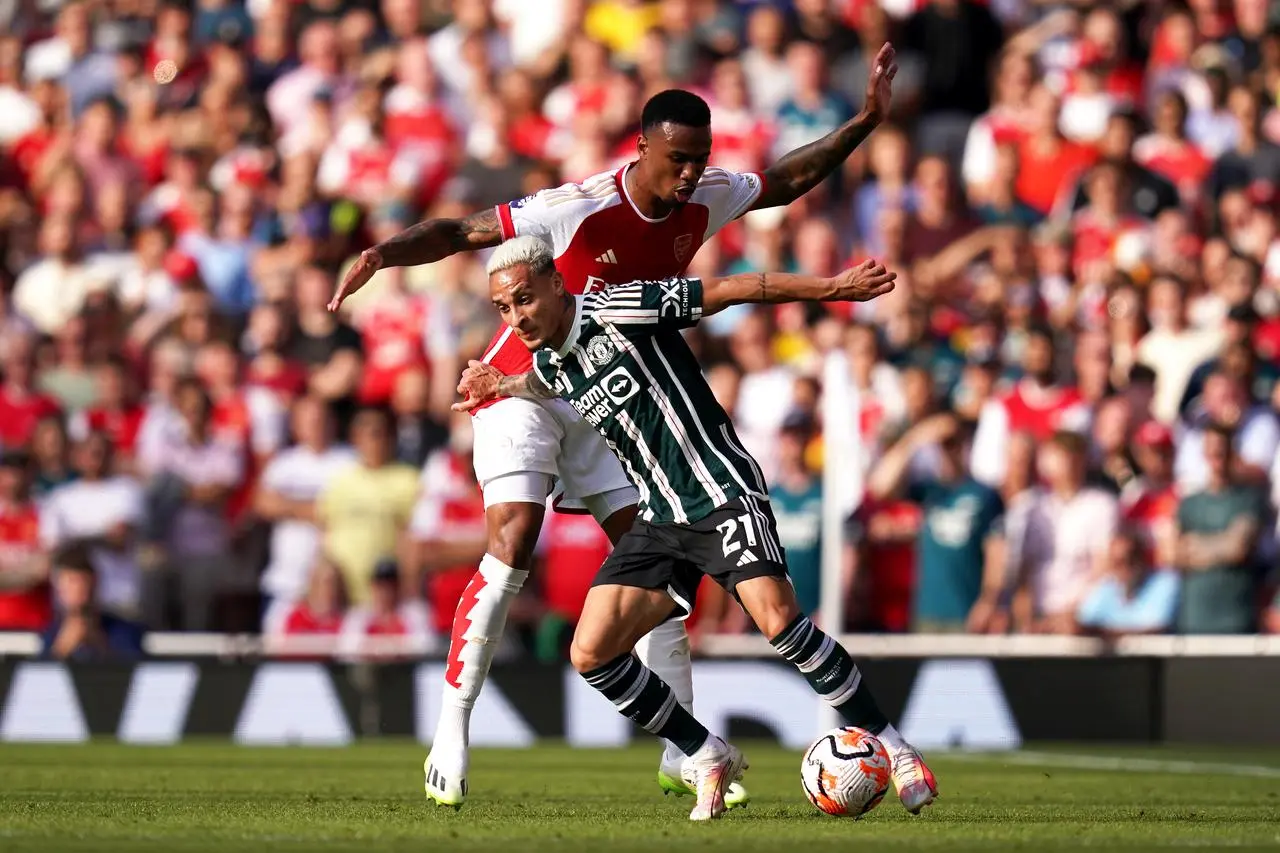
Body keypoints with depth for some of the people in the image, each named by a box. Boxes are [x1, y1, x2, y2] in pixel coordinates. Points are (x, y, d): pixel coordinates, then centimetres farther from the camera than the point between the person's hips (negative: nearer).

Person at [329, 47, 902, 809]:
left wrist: (865, 122, 4)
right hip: (525, 387, -6)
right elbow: (461, 231, -21)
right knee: (511, 552, -21)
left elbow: (788, 180, 11)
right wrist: (384, 253, -36)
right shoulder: (579, 209, -25)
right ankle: (450, 737, -15)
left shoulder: (705, 203, -7)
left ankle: (683, 753, 8)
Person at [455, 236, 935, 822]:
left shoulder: (616, 311, -13)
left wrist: (831, 288, -15)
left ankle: (892, 751, -14)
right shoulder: (548, 366, 8)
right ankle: (708, 761, 8)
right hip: (659, 520, 7)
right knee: (590, 653, -8)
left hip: (723, 494, -7)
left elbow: (731, 290, -13)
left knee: (777, 619, -27)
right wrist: (498, 387, 26)